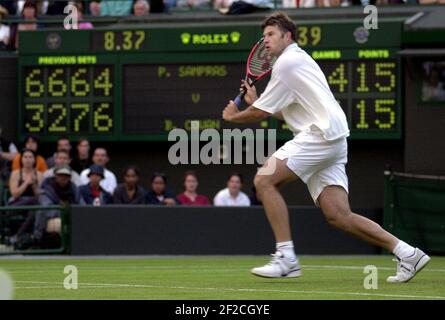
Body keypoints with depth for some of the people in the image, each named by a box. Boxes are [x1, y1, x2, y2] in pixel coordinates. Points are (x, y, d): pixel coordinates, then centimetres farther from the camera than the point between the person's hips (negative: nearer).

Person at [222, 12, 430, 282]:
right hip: (332, 141, 10)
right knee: (338, 216, 0)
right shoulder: (299, 59, 27)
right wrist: (255, 102, 31)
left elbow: (261, 113, -3)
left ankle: (286, 258, -14)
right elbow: (283, 112, 35)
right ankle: (408, 254, -3)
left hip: (320, 135, -10)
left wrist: (234, 116, 14)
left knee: (265, 180, -10)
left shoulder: (287, 62, -4)